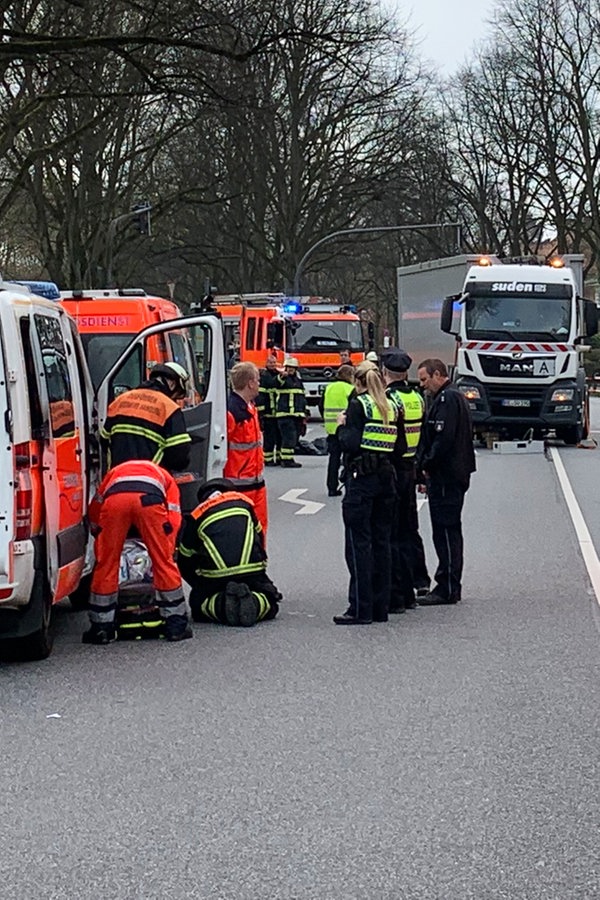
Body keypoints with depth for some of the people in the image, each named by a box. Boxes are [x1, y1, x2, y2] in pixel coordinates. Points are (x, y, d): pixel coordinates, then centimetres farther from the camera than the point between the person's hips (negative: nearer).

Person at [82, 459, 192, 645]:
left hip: (114, 497, 1)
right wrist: (166, 553, 34)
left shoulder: (113, 473, 46)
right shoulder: (165, 478, 41)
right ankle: (176, 624, 17)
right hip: (150, 497, -1)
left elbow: (94, 515, 38)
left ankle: (101, 627, 18)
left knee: (106, 563, 14)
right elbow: (173, 521, 29)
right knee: (164, 562, 12)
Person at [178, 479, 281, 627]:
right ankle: (253, 603, -13)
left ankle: (221, 605, -10)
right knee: (269, 603, 21)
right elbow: (259, 538, 30)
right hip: (252, 572, 1)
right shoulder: (243, 502, 20)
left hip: (215, 576, -1)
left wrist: (200, 585, 37)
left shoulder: (197, 517, 17)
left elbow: (184, 562, 23)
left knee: (199, 604, 22)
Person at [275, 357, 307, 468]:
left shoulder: (298, 380, 20)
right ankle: (287, 460, -11)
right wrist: (282, 376, -53)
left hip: (297, 415, 7)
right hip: (285, 414, -7)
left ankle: (288, 459, 16)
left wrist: (304, 416, 22)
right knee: (289, 437, -13)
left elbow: (303, 398, 25)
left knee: (294, 437, 8)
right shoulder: (283, 378, -1)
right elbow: (278, 382, -28)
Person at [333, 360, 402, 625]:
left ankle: (360, 609, -6)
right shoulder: (391, 407, 11)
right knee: (381, 543, 11)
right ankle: (380, 607, 13)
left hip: (361, 480, -7)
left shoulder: (358, 405, -8)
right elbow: (399, 446, 9)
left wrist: (342, 426, 0)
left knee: (359, 543, -5)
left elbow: (351, 444, -16)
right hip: (386, 478, 7)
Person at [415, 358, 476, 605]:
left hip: (445, 477, -11)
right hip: (454, 476, 11)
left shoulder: (447, 399, -15)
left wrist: (426, 467, -14)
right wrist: (425, 469, 14)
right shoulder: (452, 397, 19)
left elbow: (444, 439, -23)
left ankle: (447, 589, -4)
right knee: (449, 531, 14)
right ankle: (448, 587, 19)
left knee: (445, 531, -7)